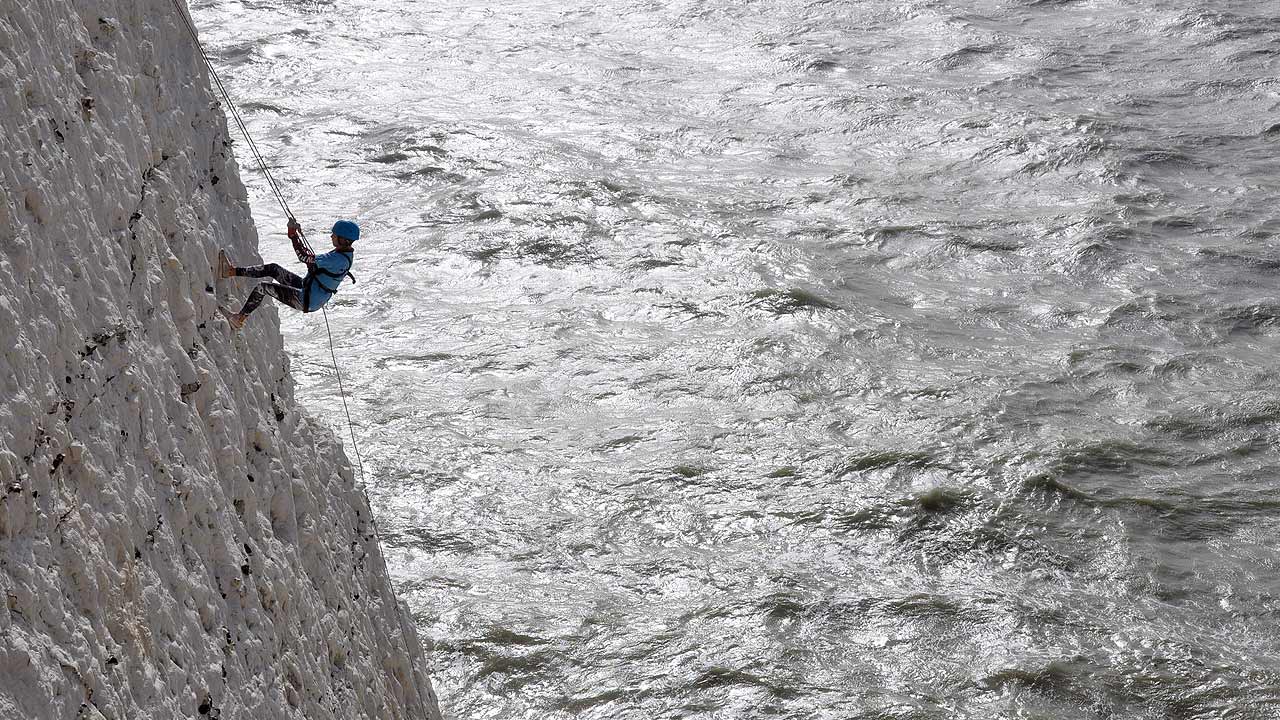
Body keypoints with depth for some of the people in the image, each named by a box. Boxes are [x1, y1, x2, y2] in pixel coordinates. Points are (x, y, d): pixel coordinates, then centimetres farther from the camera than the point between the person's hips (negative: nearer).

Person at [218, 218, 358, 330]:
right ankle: (232, 271, 16)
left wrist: (293, 234, -24)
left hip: (307, 301, -9)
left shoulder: (340, 259, -29)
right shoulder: (343, 253, 2)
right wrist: (299, 236, 8)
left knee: (261, 288, 0)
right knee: (273, 269, 8)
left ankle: (239, 319, 20)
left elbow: (305, 258, -30)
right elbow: (313, 262, 13)